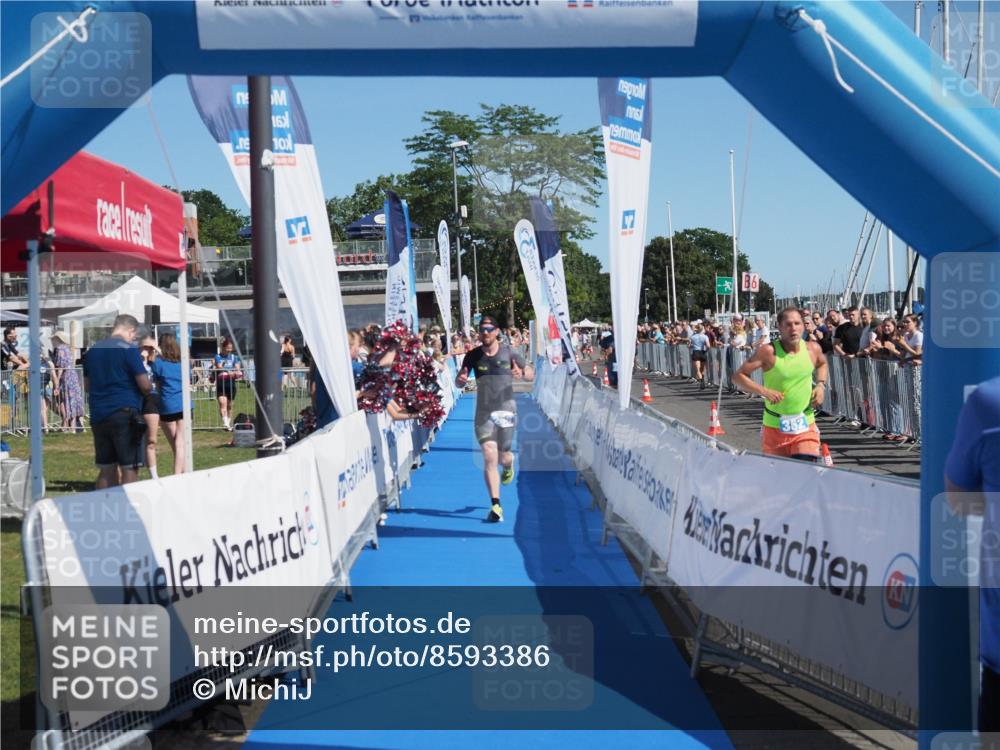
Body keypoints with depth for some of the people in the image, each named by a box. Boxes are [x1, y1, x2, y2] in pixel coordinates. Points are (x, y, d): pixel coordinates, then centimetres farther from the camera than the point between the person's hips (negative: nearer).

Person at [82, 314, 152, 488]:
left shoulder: (92, 350, 13)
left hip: (98, 415, 7)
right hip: (124, 413, -7)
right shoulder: (128, 349, -8)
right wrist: (148, 388, 10)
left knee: (106, 469, 11)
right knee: (129, 469, -3)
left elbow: (87, 385, 22)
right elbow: (145, 385, -11)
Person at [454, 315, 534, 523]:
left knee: (502, 457, 6)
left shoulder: (508, 353, -2)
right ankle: (495, 505, -11)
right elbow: (458, 383, 4)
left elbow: (531, 374, 5)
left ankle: (508, 464, 47)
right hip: (484, 412, 0)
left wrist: (522, 373, -18)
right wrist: (461, 379, -21)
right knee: (489, 456, -13)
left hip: (506, 410, 0)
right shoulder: (473, 356, -1)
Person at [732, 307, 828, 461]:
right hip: (775, 426, -1)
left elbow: (822, 364, 22)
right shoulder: (769, 352, -14)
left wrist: (820, 385, 4)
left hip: (805, 424, 1)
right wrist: (765, 391, -24)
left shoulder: (813, 349, -3)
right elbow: (738, 376, -13)